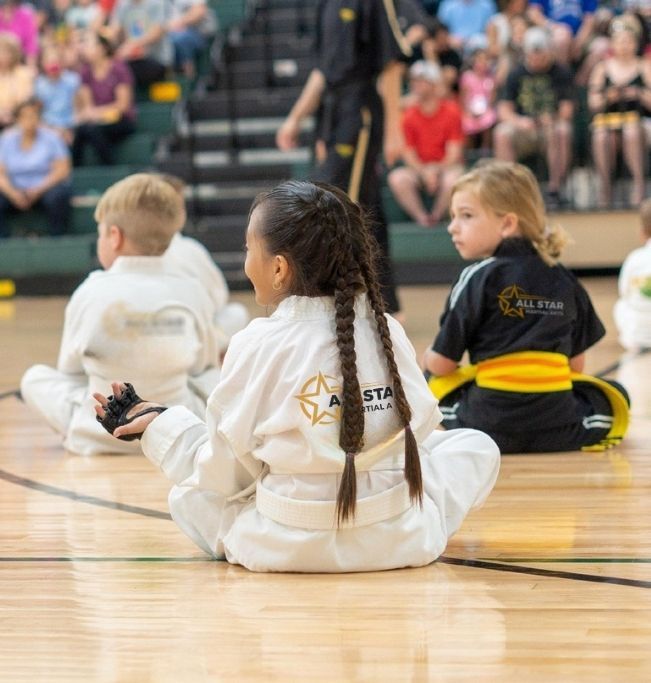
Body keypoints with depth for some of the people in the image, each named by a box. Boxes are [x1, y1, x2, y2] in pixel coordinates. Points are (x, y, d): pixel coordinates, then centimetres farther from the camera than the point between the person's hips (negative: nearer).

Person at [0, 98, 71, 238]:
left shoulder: (51, 137, -1)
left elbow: (62, 170, -7)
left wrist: (38, 190, -19)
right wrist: (13, 193, -20)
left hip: (46, 188, -2)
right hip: (16, 189, 2)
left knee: (56, 197, -35)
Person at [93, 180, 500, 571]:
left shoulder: (258, 346, -13)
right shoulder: (388, 332, -5)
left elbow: (225, 475, -6)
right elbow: (421, 426, 4)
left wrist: (159, 426, 9)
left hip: (282, 548, -1)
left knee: (190, 496, 27)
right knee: (476, 446, 25)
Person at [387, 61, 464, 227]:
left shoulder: (451, 111, -6)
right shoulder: (409, 115, -1)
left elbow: (454, 152, -8)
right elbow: (408, 152, -2)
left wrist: (436, 169, -20)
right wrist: (424, 171, -19)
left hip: (446, 166, -2)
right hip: (420, 168, 2)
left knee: (453, 179, -37)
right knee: (397, 178, -28)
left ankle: (436, 216, -13)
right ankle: (421, 217, -19)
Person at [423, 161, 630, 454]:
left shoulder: (478, 279, -6)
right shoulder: (564, 281, 7)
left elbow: (440, 364, -4)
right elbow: (576, 364, 12)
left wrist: (428, 359, 20)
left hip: (490, 428, -3)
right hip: (560, 429, 3)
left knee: (432, 377, 24)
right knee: (616, 394, 30)